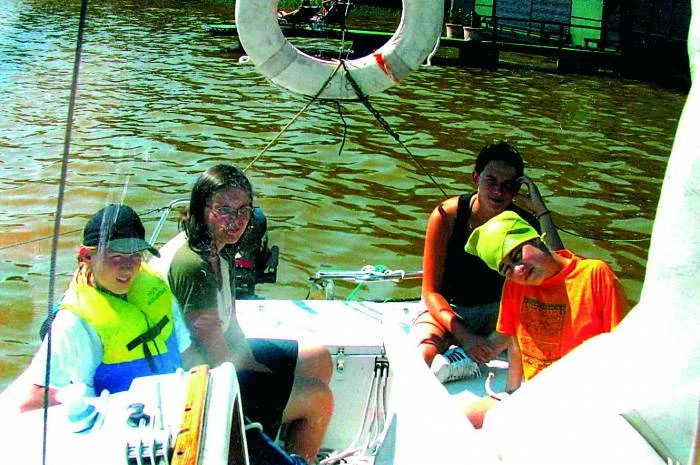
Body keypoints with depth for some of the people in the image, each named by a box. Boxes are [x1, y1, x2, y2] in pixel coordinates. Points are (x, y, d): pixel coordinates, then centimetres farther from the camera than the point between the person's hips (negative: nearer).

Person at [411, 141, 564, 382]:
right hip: (446, 309, -4)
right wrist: (465, 336, -27)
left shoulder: (523, 223, -11)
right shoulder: (446, 216, -16)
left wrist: (542, 212, -28)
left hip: (497, 310, 4)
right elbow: (431, 291, -14)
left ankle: (466, 357, -26)